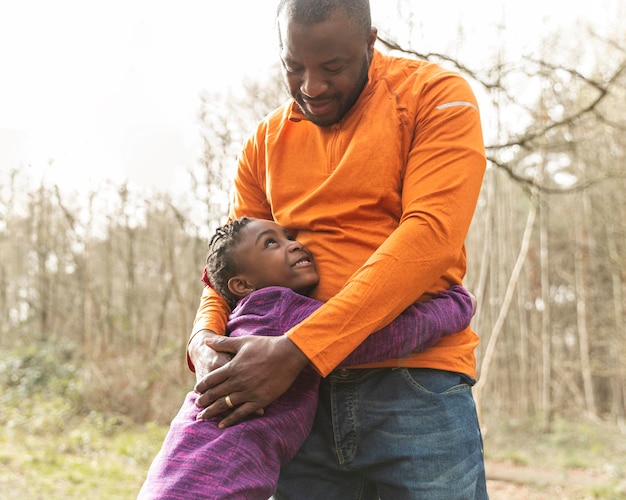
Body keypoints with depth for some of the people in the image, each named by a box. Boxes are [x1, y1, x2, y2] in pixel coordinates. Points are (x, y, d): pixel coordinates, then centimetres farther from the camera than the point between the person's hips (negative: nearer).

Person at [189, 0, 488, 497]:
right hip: (303, 394, 4)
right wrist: (205, 342, -11)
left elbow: (429, 236, -15)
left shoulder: (437, 96, -2)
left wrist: (297, 350, -22)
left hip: (415, 386, -3)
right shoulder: (267, 142, 13)